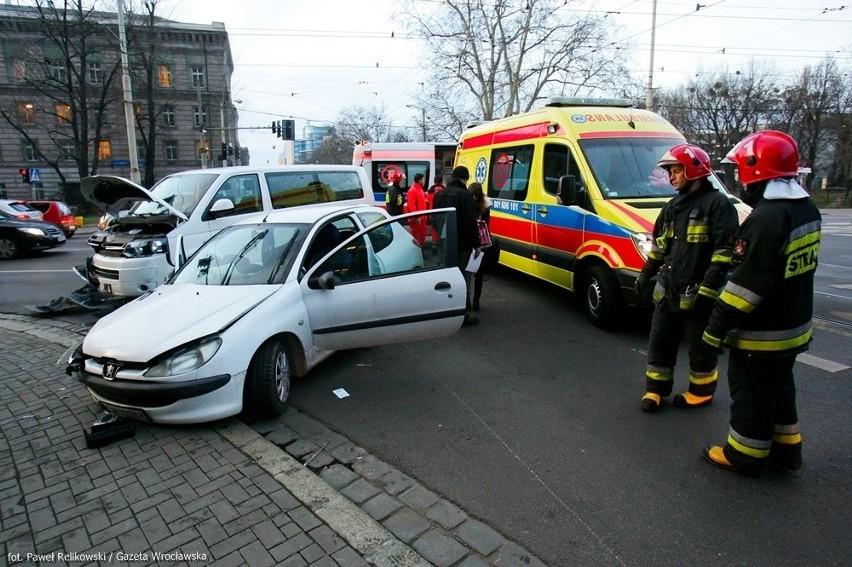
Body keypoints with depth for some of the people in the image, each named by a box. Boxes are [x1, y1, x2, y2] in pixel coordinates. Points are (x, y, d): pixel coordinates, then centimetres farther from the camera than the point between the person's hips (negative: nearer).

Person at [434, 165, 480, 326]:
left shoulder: (439, 194, 11)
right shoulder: (464, 195, -16)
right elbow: (470, 223, -19)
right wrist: (476, 244, -13)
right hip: (461, 245, -8)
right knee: (463, 278, -2)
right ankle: (464, 314, -1)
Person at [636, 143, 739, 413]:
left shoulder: (717, 203, -10)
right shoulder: (673, 206, 14)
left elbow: (724, 252, -16)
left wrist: (707, 289, -21)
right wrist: (645, 275, 19)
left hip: (697, 296, -7)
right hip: (667, 291, 7)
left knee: (700, 348, 9)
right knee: (659, 343, 13)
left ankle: (701, 392, 27)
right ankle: (656, 388, 26)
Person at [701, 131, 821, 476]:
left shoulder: (767, 218, -25)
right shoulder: (807, 209, 6)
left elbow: (748, 282, -26)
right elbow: (796, 267, 14)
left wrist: (717, 326, -21)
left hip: (760, 333, -9)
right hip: (794, 326, 9)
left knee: (750, 393, 6)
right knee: (780, 387, 23)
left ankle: (744, 456, 22)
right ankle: (786, 448, 37)